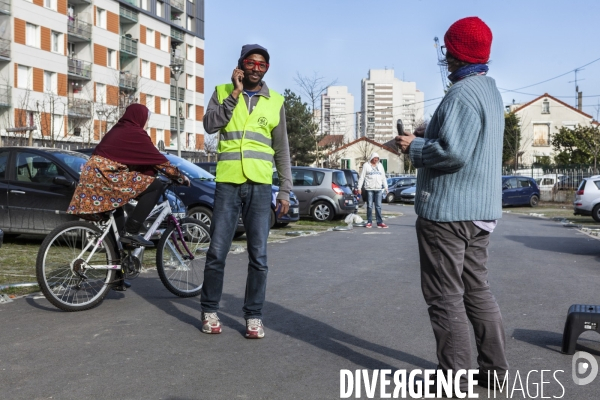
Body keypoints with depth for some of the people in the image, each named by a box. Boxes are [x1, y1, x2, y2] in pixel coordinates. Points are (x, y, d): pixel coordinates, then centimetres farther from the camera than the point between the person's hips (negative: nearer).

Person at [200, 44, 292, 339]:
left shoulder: (275, 101, 11)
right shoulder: (223, 92, 9)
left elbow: (282, 150, 12)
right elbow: (210, 125, -8)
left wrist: (285, 190, 7)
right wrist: (235, 93, -10)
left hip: (260, 186, 1)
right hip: (227, 183, 0)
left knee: (258, 256, 0)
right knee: (217, 252, 1)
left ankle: (254, 315, 11)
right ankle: (209, 310, 17)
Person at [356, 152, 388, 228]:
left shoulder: (380, 165, 17)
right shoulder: (366, 165, 4)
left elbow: (383, 177, 19)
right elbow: (361, 177, 1)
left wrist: (386, 187, 13)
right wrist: (359, 188, -5)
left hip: (378, 189, 3)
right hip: (369, 189, -3)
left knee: (378, 206, 1)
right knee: (369, 206, -1)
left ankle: (380, 222, 1)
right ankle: (369, 222, 4)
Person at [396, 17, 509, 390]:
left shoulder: (462, 93, -17)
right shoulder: (490, 89, 16)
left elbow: (453, 152, -27)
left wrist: (414, 147, -10)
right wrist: (424, 142, 12)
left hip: (448, 209, -10)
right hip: (480, 209, 10)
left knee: (446, 295, -1)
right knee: (477, 288, 16)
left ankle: (454, 377, 5)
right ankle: (495, 366, 23)